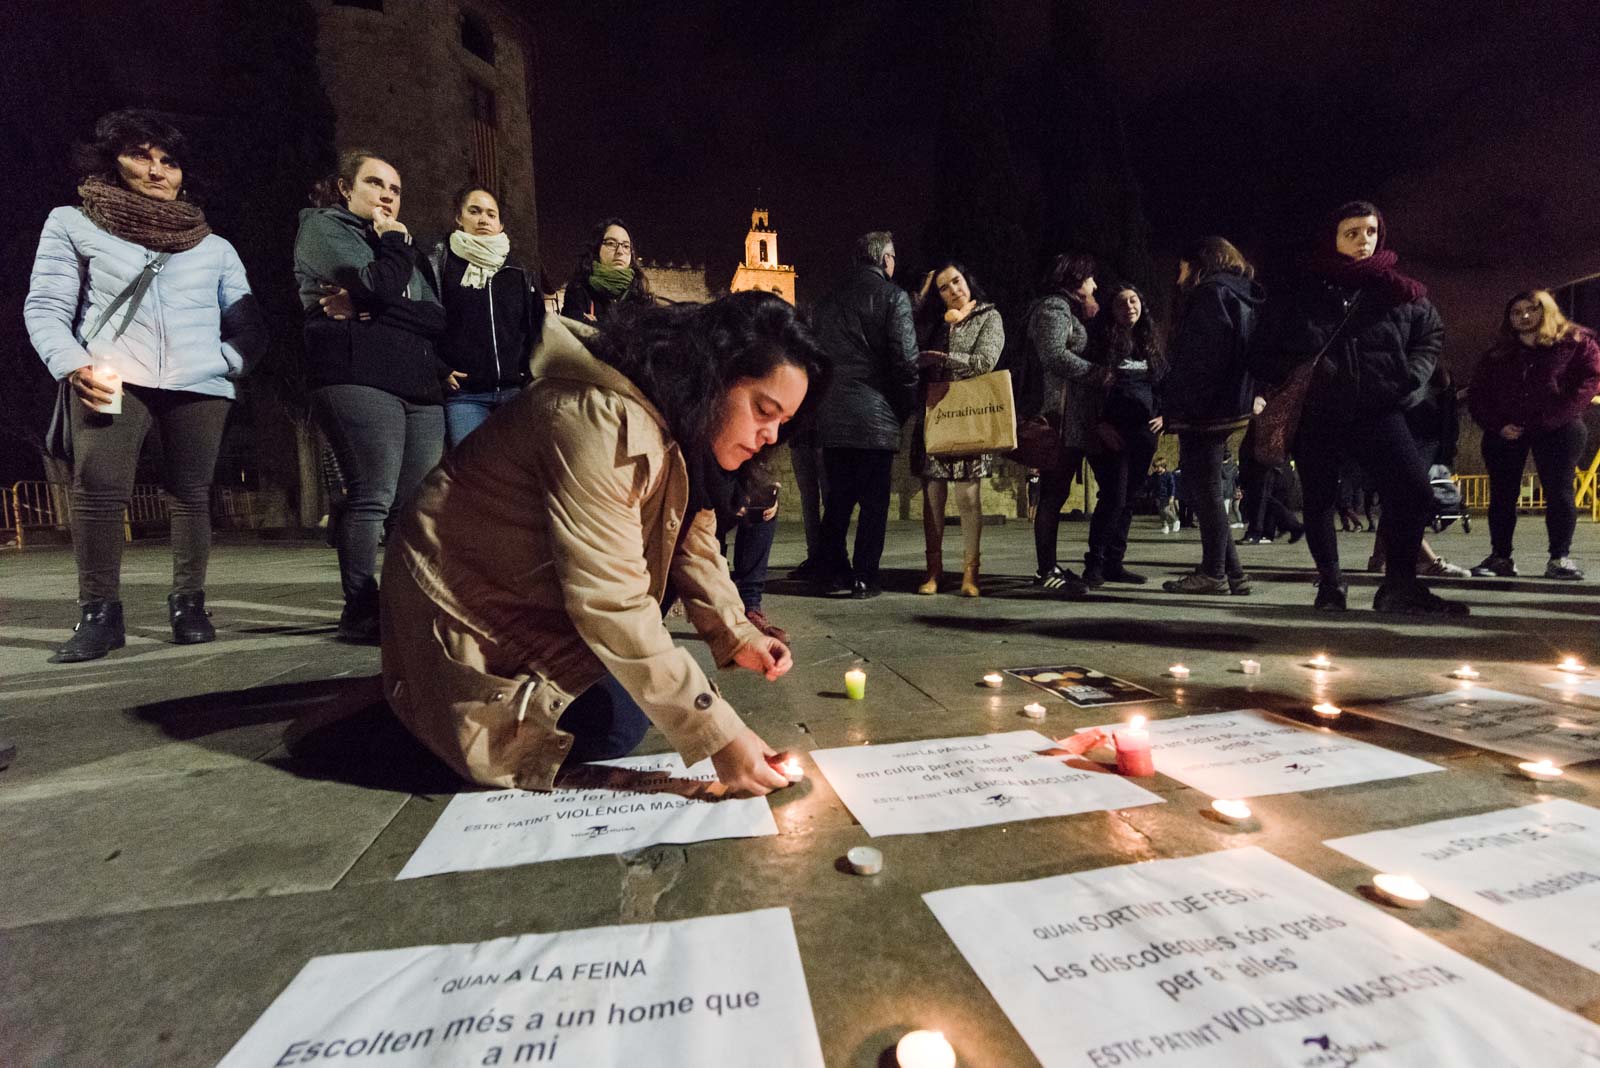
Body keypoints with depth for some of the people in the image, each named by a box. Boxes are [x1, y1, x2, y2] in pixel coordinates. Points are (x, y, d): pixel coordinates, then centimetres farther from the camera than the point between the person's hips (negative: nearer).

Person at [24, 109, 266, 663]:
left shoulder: (214, 247, 21)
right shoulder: (74, 224, 17)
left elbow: (249, 327, 17)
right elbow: (44, 308, 9)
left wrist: (224, 362, -4)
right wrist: (75, 367, -10)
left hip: (199, 385, 1)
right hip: (113, 380, -1)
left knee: (192, 493, -2)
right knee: (97, 487, -14)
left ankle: (188, 603, 6)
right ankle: (99, 613, -8)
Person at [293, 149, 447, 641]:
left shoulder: (397, 243, 27)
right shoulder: (324, 228, 11)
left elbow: (437, 317, 8)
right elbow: (379, 287, -10)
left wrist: (368, 310, -6)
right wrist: (395, 243, 8)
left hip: (418, 383, 6)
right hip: (359, 379, -5)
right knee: (374, 495, -14)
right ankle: (361, 611, -8)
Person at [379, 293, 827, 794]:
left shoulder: (683, 423, -3)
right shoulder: (602, 421, -33)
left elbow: (693, 540, -1)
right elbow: (609, 604, -36)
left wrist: (736, 634, -16)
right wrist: (717, 734, -34)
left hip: (546, 594, 9)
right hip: (467, 605, -9)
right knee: (612, 725, -12)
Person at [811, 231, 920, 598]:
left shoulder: (830, 298, 14)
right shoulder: (892, 296, -2)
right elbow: (906, 358, -9)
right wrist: (907, 408, 2)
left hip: (831, 414, 5)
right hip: (875, 415, -5)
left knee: (837, 497, 13)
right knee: (874, 500, 2)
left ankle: (830, 569, 17)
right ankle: (864, 578, 3)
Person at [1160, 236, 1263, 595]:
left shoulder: (1212, 294, -7)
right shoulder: (1242, 296, 23)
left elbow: (1198, 361, -19)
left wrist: (1179, 409, -20)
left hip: (1204, 411, -10)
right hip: (1229, 407, 10)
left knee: (1204, 491, -4)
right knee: (1206, 489, 13)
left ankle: (1214, 572, 2)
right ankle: (1230, 572, 16)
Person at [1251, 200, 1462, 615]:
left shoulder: (1397, 291, 8)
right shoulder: (1305, 292, 4)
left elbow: (1432, 335, 20)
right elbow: (1265, 350, 7)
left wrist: (1411, 374, 2)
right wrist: (1293, 372, -12)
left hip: (1378, 410, 1)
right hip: (1314, 413, -1)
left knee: (1414, 491, -13)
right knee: (1319, 500, 6)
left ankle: (1400, 586, 0)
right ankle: (1330, 583, 20)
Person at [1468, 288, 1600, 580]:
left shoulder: (1576, 342, 5)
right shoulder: (1497, 354, 12)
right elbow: (1477, 395, 8)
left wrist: (1554, 418, -17)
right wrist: (1497, 425, -8)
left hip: (1557, 430, -2)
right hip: (1504, 432, 2)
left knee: (1559, 491, -5)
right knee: (1502, 494, 2)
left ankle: (1560, 558, 0)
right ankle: (1500, 557, 8)